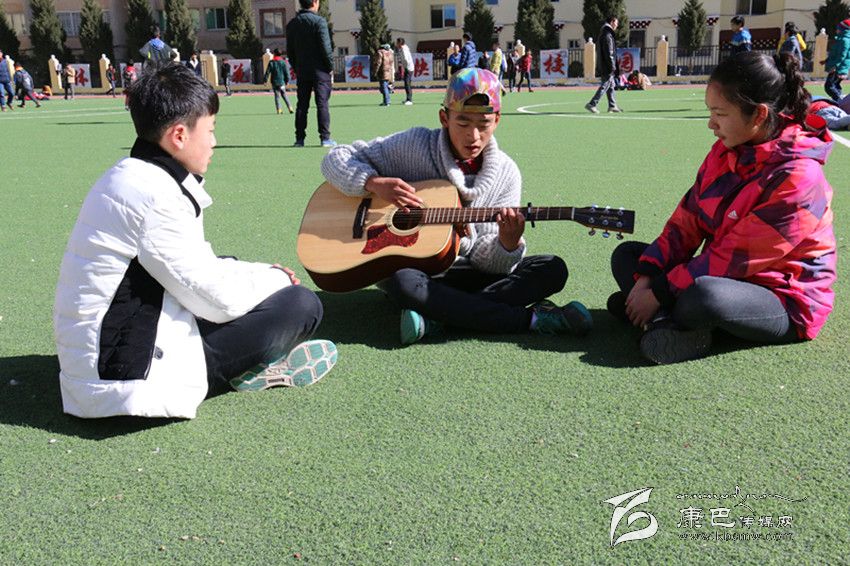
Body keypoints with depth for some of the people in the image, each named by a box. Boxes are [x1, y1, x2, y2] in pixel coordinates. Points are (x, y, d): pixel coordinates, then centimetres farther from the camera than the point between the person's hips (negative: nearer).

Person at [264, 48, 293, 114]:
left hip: (274, 82, -1)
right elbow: (286, 72, 1)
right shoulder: (283, 62, -1)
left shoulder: (271, 62, -3)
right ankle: (290, 108, 1)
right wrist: (287, 80, 10)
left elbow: (267, 72, -3)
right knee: (284, 95, 10)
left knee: (277, 95, 5)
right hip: (282, 81, 1)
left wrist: (265, 80, 4)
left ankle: (278, 109, -1)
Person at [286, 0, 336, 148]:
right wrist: (331, 68, -4)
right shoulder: (319, 21, -8)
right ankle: (325, 138, -2)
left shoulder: (292, 24, 9)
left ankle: (299, 138, 7)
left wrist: (296, 68, 17)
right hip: (319, 70, -5)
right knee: (322, 104, -2)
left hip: (302, 71, 5)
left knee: (302, 105, 8)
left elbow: (290, 50, 11)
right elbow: (325, 47, -13)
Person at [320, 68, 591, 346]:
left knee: (553, 270, -16)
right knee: (401, 281, -39)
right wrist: (375, 184, -24)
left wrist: (509, 242, -30)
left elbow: (485, 261, -7)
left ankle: (436, 317, -29)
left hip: (462, 271, 3)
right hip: (407, 266, -2)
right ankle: (530, 319, -30)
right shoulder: (413, 146, -9)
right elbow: (336, 159, -6)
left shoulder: (506, 174, -4)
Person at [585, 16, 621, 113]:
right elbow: (609, 52, -20)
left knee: (611, 85, 15)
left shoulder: (603, 33, 17)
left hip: (603, 65, 10)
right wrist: (613, 66, -19)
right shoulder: (608, 35, -15)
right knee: (605, 85, -8)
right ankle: (591, 104, -10)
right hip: (607, 66, -10)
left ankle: (612, 106, 19)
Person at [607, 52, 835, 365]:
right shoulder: (725, 151, 0)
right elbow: (687, 221, -1)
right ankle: (674, 323, -20)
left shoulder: (796, 178, -24)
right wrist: (646, 277, -13)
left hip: (784, 303, -8)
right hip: (721, 276, 8)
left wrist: (659, 293, -22)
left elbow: (734, 258, -24)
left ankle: (662, 315, -8)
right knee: (626, 254, 3)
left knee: (703, 297, -40)